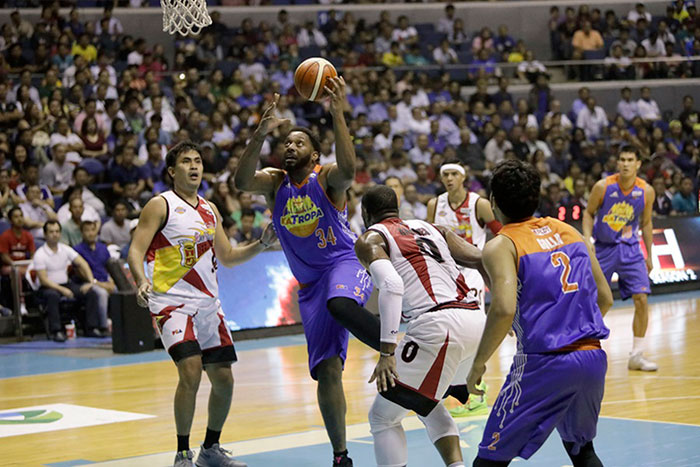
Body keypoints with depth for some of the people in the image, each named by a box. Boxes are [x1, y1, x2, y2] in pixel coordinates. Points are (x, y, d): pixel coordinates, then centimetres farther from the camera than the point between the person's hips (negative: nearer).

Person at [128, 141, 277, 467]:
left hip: (209, 304, 7)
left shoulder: (210, 211, 15)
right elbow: (136, 250, -10)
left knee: (224, 379, 7)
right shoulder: (160, 205, -4)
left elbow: (226, 257, 23)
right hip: (173, 302, -7)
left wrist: (262, 244, 9)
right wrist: (141, 280, -29)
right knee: (191, 371, -21)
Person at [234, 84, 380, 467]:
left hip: (345, 264, -4)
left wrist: (338, 115, -36)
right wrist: (261, 133, -27)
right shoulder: (274, 183, 6)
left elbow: (348, 169, -29)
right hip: (310, 284, 4)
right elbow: (241, 181, -15)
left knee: (339, 304, -41)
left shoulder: (326, 178, -4)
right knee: (327, 370, -1)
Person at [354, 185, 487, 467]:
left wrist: (386, 352, -16)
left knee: (382, 418, 6)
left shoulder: (370, 239, 8)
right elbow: (484, 262, 18)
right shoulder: (430, 229, 28)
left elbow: (391, 285, -12)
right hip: (477, 321, 7)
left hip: (439, 325, -7)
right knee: (425, 402, 31)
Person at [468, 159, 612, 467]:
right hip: (593, 359, 6)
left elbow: (504, 309, -19)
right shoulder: (569, 231, 15)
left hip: (544, 362, -6)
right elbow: (605, 298, 17)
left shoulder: (501, 246, -4)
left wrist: (478, 365, -8)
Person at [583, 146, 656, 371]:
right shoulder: (603, 186, -13)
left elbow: (646, 222, 8)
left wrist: (649, 256, 9)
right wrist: (587, 239, -13)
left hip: (630, 249, 2)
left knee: (641, 299, -9)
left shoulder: (646, 191, -6)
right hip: (604, 248, -1)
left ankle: (636, 356, 1)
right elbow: (589, 213, 1)